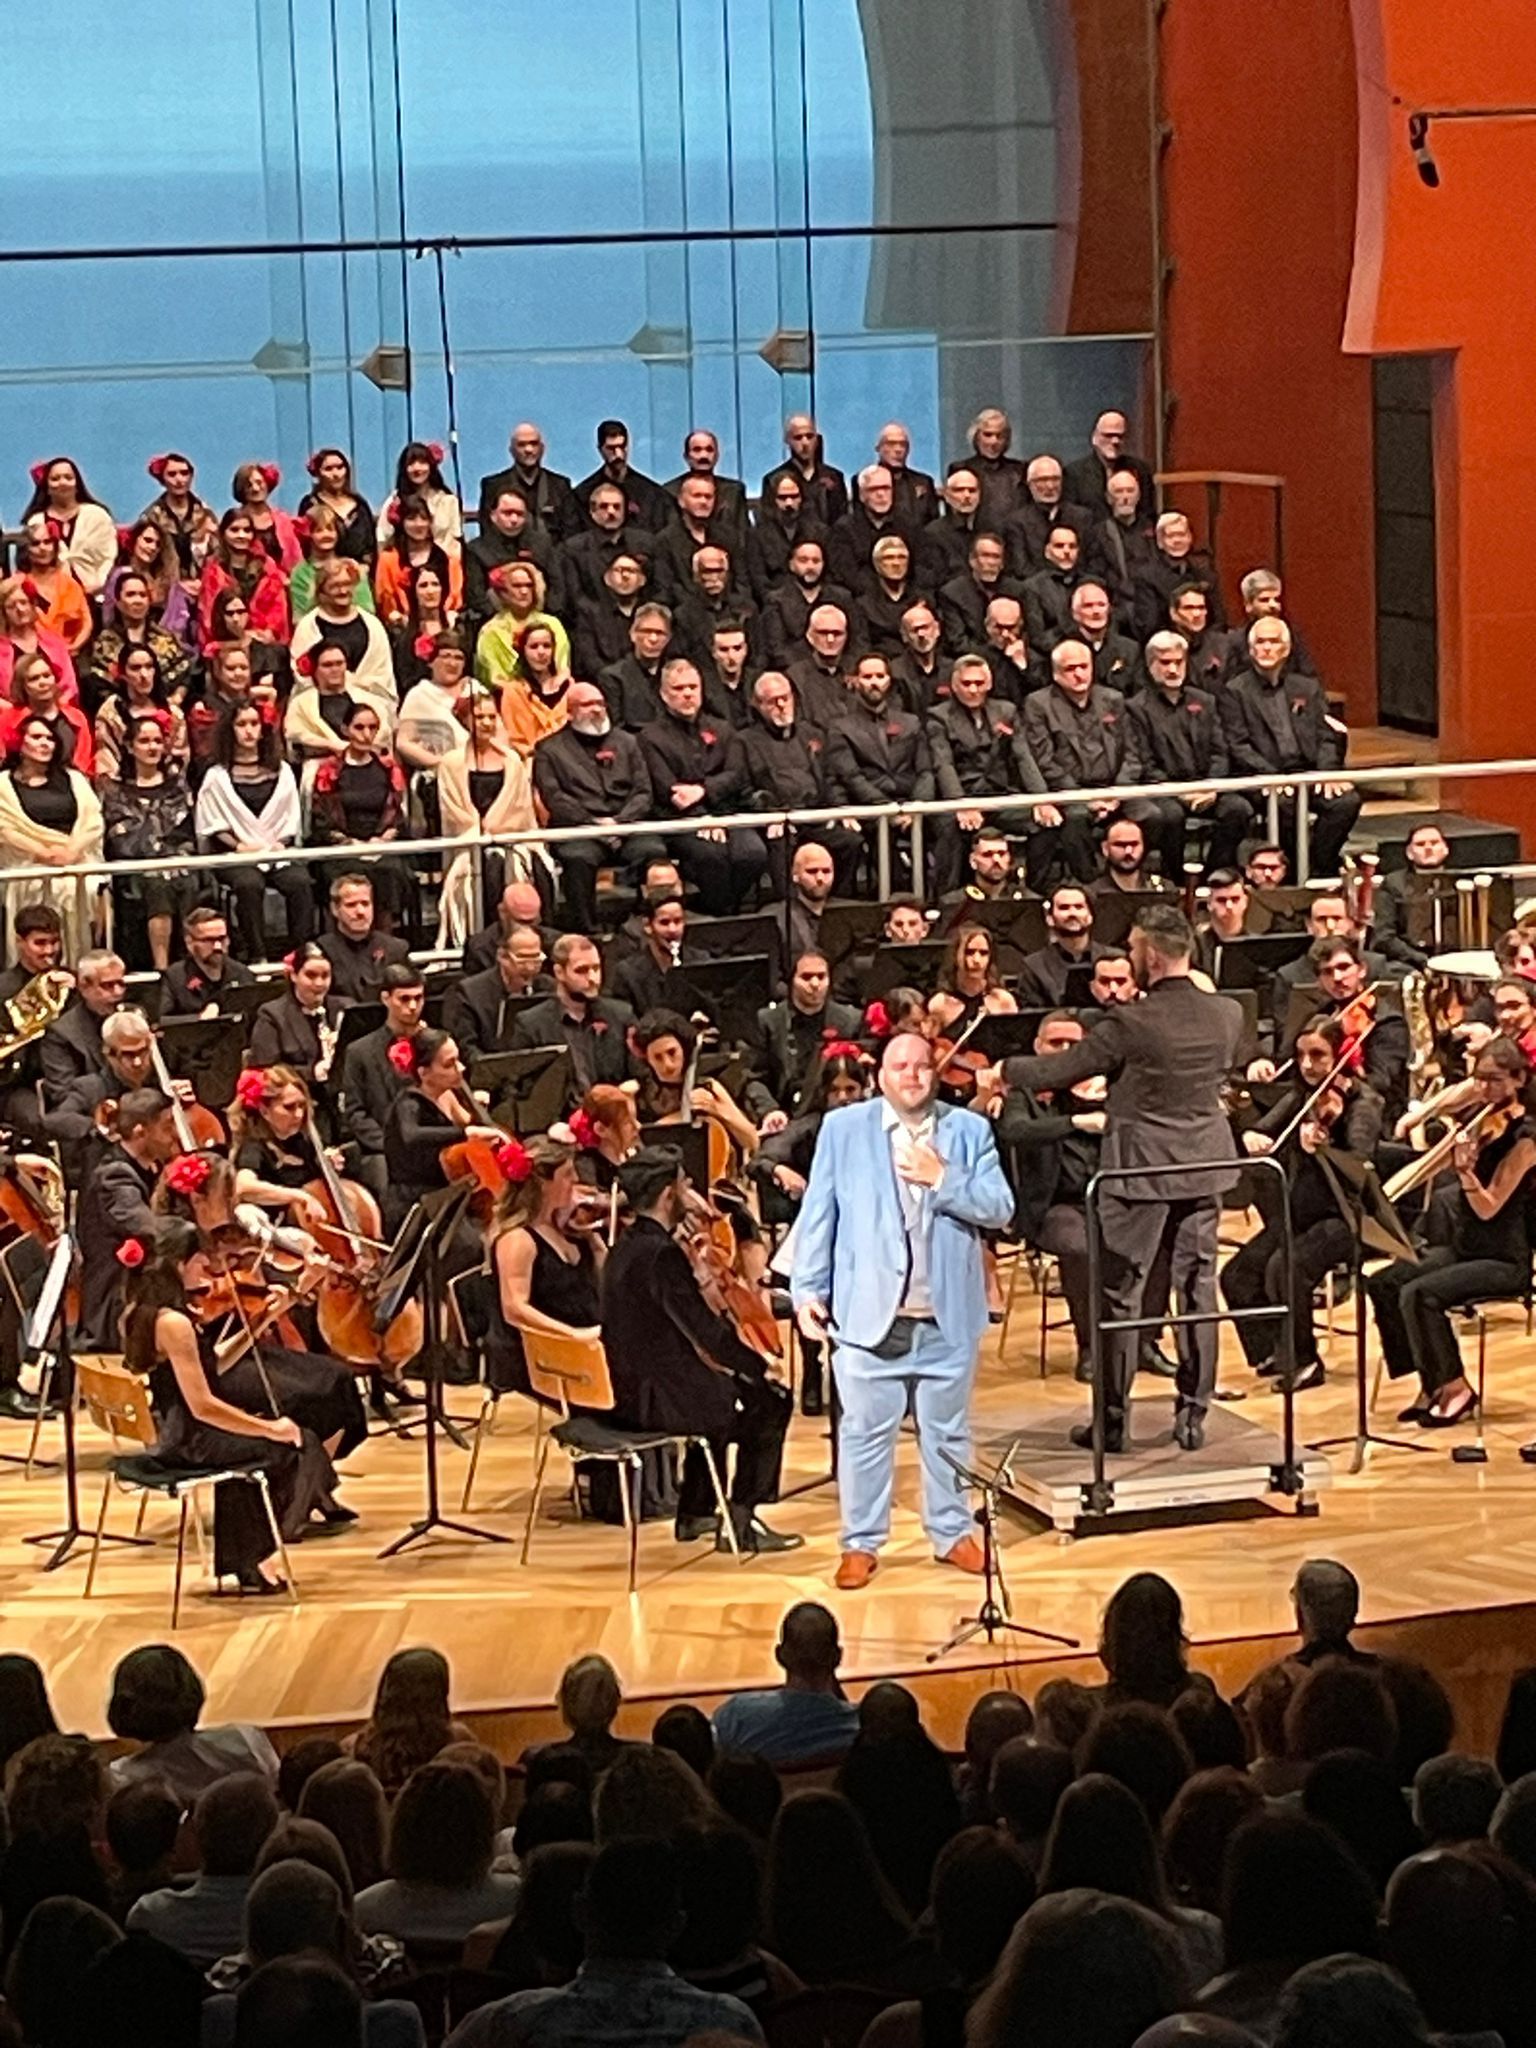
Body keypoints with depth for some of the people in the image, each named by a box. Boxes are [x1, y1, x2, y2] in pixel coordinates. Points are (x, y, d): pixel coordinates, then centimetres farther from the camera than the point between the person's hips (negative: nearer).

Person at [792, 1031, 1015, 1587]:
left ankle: (952, 1532, 24)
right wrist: (808, 1290, -4)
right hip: (869, 1313, -1)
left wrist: (943, 1179, -16)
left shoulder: (970, 1131, 5)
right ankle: (860, 1543, 11)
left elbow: (999, 1209, -4)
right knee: (866, 1432, 2)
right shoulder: (843, 1130, 3)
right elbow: (817, 1214, 2)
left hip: (947, 1315, 1)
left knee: (947, 1432, 12)